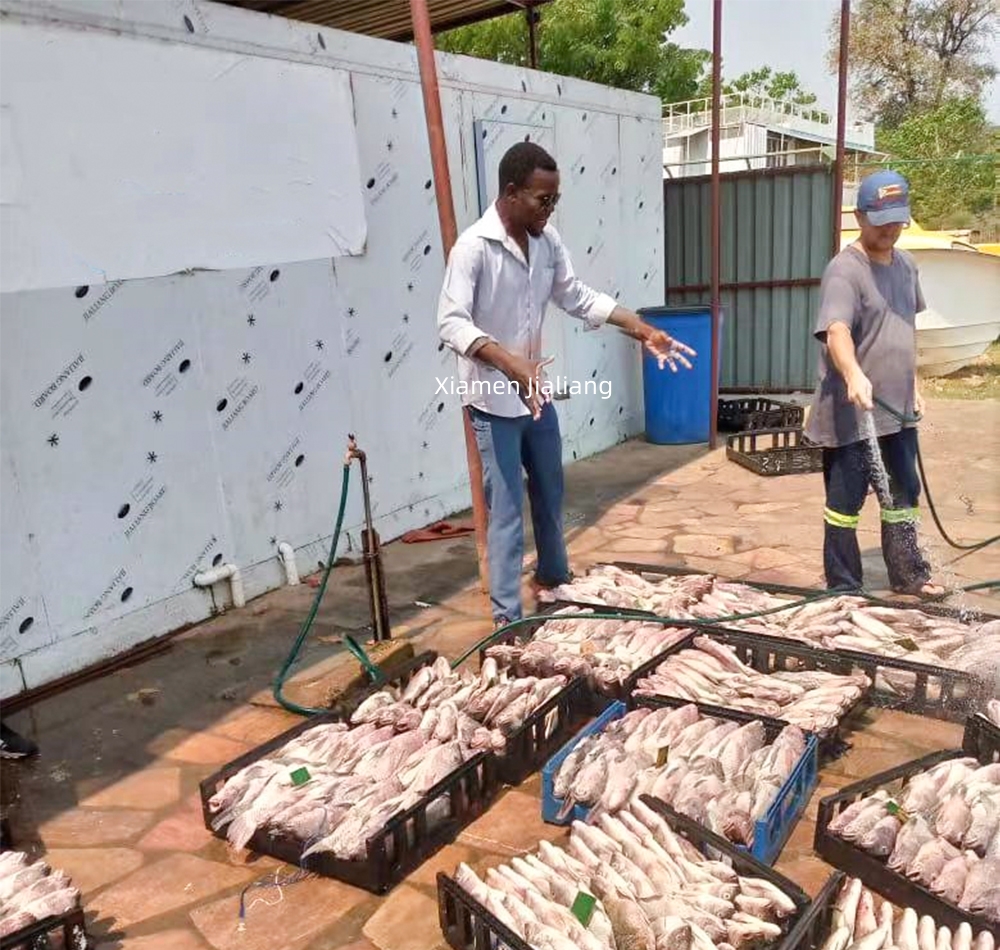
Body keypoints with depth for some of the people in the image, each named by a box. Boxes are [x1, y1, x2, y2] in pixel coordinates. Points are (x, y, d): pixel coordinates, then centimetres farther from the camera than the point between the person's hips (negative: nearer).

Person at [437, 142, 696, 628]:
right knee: (506, 512, -2)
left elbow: (578, 297, 10)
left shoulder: (547, 240, 2)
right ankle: (507, 618, 11)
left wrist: (643, 330, 1)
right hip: (493, 401, -7)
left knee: (550, 496, 21)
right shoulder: (473, 246, -19)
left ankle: (554, 580, 43)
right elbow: (451, 322, -28)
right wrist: (509, 363, -42)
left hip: (537, 394, 7)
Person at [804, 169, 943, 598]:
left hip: (898, 410, 8)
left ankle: (907, 574, 35)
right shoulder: (844, 270, -17)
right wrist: (854, 375, -51)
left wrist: (913, 385, 21)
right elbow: (836, 331, -33)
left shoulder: (907, 264, 10)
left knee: (903, 494, 19)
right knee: (845, 502, 3)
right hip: (851, 414, -8)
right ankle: (844, 588, 17)